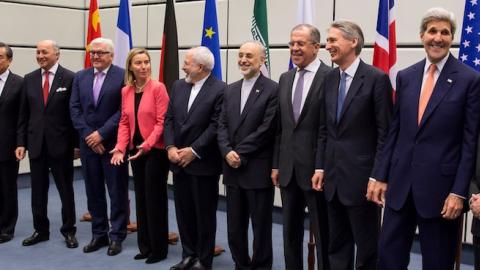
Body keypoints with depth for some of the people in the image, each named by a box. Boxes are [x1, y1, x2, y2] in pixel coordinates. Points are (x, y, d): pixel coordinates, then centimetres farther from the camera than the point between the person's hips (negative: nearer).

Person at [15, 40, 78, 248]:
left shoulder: (70, 78, -5)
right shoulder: (29, 79, 8)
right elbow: (23, 114, 8)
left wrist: (77, 142, -8)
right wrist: (21, 142, 3)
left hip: (60, 144, -4)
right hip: (36, 143, 4)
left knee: (65, 189, 8)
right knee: (38, 190, 11)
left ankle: (69, 231, 21)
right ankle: (40, 230, 25)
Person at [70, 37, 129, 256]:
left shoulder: (122, 76, -6)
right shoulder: (80, 77, 10)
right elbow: (75, 109, 5)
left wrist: (101, 134, -15)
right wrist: (87, 135, -8)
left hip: (113, 143, -4)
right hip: (88, 143, 5)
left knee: (117, 192, 4)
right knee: (94, 192, 11)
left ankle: (116, 236, 15)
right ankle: (98, 234, 22)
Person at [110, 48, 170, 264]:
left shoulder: (158, 88, -11)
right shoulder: (125, 91, 7)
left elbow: (162, 121, -14)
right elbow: (124, 122, 9)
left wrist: (147, 144, -24)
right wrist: (120, 146, -5)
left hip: (155, 150, -6)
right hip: (135, 150, 6)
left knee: (155, 198, 1)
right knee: (141, 198, 12)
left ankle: (159, 248, 14)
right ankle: (145, 246, 24)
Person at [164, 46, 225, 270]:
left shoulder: (220, 89, -12)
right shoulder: (178, 86, 9)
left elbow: (216, 126, -16)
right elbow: (169, 119, 8)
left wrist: (194, 151, -15)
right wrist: (170, 147, -5)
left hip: (203, 163, -6)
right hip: (179, 161, 6)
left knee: (204, 213, 6)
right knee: (183, 211, 13)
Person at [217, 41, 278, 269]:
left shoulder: (272, 90, -8)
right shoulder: (230, 90, 13)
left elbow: (266, 129, -14)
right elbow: (222, 126, 7)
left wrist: (240, 153, -14)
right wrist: (227, 152, -10)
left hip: (258, 170, -6)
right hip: (233, 169, 6)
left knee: (261, 228, 6)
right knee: (234, 227, 14)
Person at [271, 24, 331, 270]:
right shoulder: (285, 79, 11)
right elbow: (280, 127, 13)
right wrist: (276, 164, 11)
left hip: (316, 168, -6)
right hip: (288, 168, 7)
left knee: (323, 233, 6)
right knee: (290, 232, 16)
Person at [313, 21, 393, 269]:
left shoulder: (376, 78, -10)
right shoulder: (329, 79, 10)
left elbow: (384, 133, -11)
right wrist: (321, 167, 9)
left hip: (361, 176, -6)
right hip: (333, 177, 6)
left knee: (367, 246, 6)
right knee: (337, 245, 15)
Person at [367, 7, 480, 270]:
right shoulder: (405, 76, 7)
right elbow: (394, 130, 10)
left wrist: (459, 192, -11)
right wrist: (381, 176, 7)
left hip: (440, 185, -4)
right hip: (401, 182, 4)